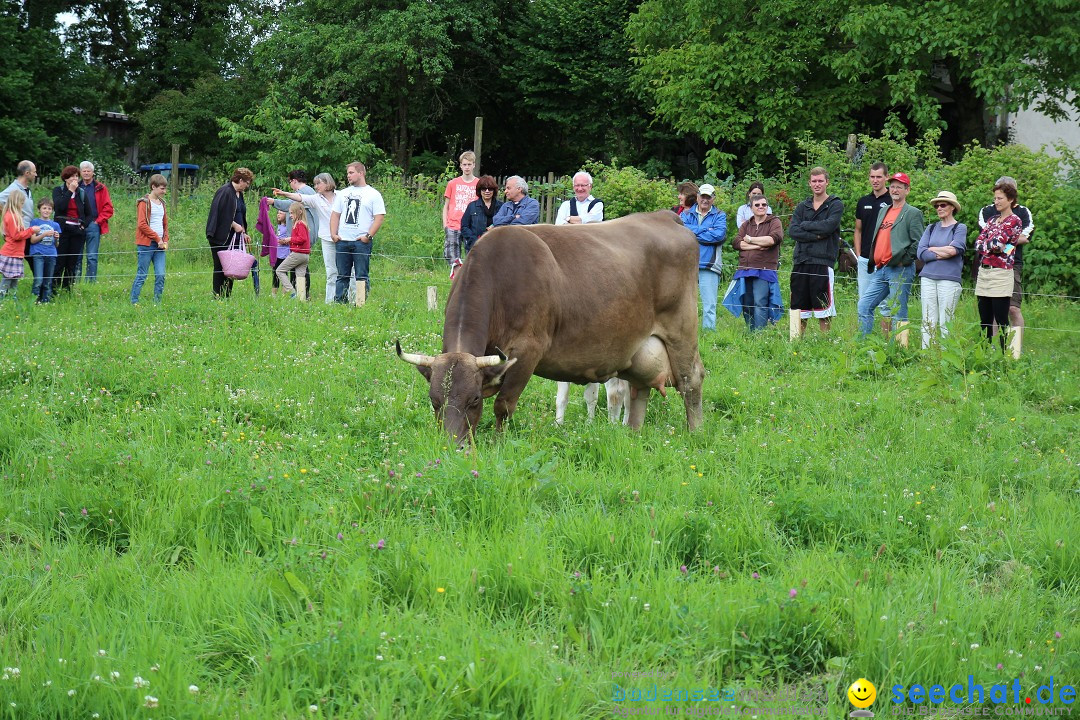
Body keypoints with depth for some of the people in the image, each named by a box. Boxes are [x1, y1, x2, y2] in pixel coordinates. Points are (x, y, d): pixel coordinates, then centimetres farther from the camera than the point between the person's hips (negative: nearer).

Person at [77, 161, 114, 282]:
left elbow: (108, 208, 3)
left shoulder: (100, 188, 6)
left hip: (93, 226, -2)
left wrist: (98, 221, -5)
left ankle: (91, 282, 1)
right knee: (76, 257, 2)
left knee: (92, 257, -2)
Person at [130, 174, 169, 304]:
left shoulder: (161, 203, 17)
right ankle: (134, 302, 2)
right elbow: (142, 224, -12)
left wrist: (165, 240, 7)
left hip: (160, 244, 6)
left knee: (161, 275, -2)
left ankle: (158, 302, 4)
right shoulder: (144, 203, -5)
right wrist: (157, 239, -11)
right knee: (142, 275, -3)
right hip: (146, 244, -6)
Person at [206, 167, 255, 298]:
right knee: (220, 267, -5)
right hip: (221, 237, -9)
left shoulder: (239, 194, 16)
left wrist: (243, 232, 14)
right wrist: (234, 225, -15)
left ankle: (227, 296, 11)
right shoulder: (225, 192, -13)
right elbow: (222, 214, -18)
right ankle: (218, 296, -1)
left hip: (234, 236, 9)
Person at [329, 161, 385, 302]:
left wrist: (368, 236, -13)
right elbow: (335, 214, 17)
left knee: (361, 276, -4)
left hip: (362, 242, -4)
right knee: (342, 275, 7)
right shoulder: (343, 193, 16)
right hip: (342, 241, 5)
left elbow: (379, 217, -5)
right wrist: (333, 234, 3)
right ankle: (338, 302, 10)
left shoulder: (373, 194, 2)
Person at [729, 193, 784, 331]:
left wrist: (750, 239, -2)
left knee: (760, 304, -14)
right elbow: (736, 243, 4)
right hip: (745, 271, 5)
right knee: (746, 305, 3)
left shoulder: (774, 222, 7)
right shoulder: (746, 225, 20)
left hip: (764, 271, -5)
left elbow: (774, 239, -13)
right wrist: (758, 246, -8)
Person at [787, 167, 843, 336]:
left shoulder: (835, 205, 4)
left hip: (823, 262, -4)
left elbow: (828, 226, -13)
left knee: (824, 312, -3)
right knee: (799, 309, 6)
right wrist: (816, 235, -9)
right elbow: (792, 231, 2)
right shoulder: (802, 207, 16)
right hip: (801, 261, 4)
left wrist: (805, 225, -2)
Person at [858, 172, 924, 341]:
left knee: (898, 314, -6)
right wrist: (873, 262, 15)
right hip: (880, 270, 8)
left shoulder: (913, 213, -1)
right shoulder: (883, 212, 22)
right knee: (864, 306, 3)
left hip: (900, 270, -8)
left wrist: (904, 260, -14)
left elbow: (918, 243, -9)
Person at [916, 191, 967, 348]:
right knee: (928, 322, 2)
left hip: (949, 279, -4)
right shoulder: (931, 229, 16)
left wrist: (932, 249, 1)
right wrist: (941, 254, -8)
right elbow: (920, 253, 4)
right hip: (928, 277, 4)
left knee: (945, 323, -5)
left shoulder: (960, 228, 4)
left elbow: (954, 250, -12)